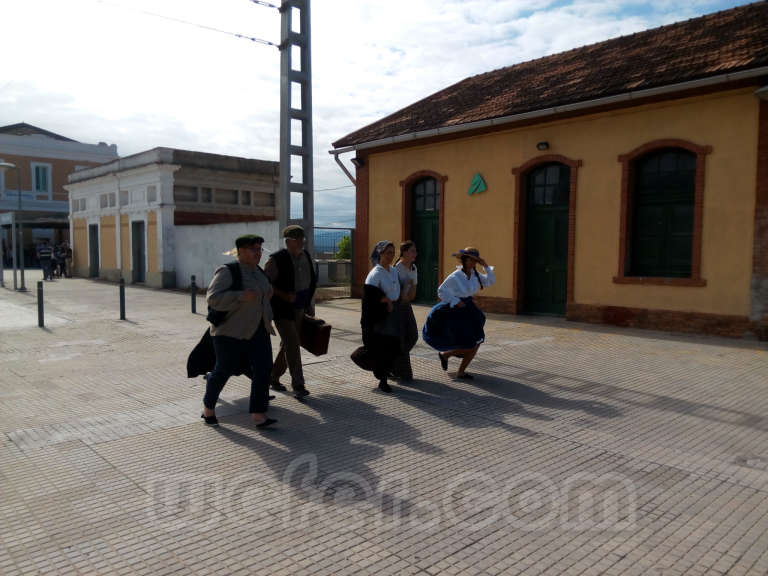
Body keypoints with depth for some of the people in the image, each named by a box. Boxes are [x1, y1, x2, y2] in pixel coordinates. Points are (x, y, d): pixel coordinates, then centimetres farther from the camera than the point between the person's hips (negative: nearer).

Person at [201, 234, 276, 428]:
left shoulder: (257, 273, 8)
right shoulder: (227, 272, -14)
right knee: (224, 371, 6)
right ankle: (208, 408, 30)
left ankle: (259, 416, -6)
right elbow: (214, 298, -24)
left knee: (263, 369, -7)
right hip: (231, 330, -6)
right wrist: (242, 296, -31)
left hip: (256, 330, 6)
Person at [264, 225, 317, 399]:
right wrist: (284, 295, -22)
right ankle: (298, 385, -7)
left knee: (288, 345, 15)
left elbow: (311, 282, 18)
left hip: (299, 309, 7)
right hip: (283, 309, -7)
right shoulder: (276, 260, -13)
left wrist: (310, 305, 16)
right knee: (293, 344, -12)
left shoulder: (306, 256, 8)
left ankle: (274, 377, 32)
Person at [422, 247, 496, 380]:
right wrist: (456, 302, -19)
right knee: (468, 347, -10)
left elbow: (490, 281, 4)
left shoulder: (474, 275, 0)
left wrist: (486, 266, -7)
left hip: (468, 311, 8)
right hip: (455, 313, -8)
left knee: (476, 344, 5)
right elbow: (441, 292, -13)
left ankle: (461, 372, 22)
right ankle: (444, 354, 18)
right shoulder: (454, 277, -20)